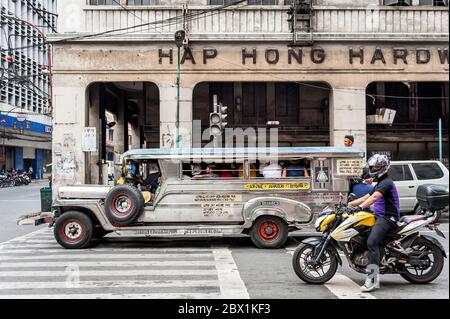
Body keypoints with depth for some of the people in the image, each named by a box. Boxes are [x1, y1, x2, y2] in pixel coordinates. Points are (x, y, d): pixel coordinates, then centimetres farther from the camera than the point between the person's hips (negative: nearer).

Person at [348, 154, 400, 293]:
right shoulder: (379, 183, 23)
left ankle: (373, 279, -33)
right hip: (380, 217, 11)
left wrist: (360, 207, -42)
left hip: (388, 218, -11)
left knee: (372, 242, -27)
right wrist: (348, 205, 16)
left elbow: (374, 197, -28)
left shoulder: (386, 182, -11)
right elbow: (366, 197, 23)